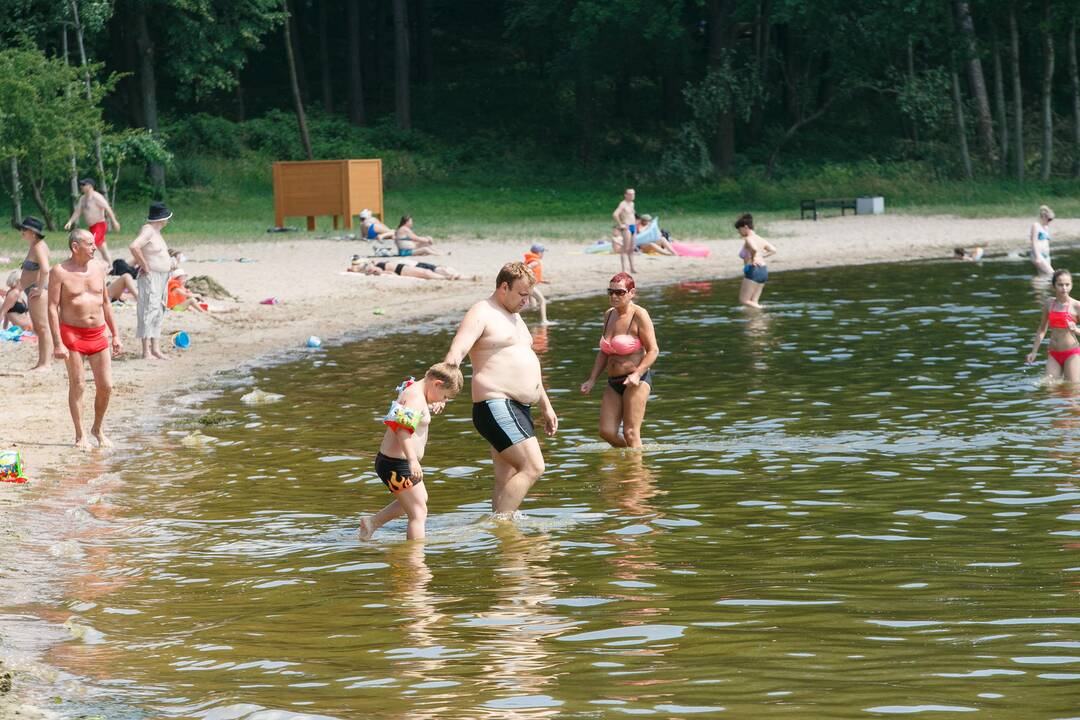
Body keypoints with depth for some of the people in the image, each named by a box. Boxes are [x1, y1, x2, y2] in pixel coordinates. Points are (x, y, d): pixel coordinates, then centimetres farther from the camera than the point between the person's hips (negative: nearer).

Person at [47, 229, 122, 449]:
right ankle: (80, 436, 9)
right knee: (77, 386, -1)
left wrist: (115, 335, 14)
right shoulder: (60, 272, -8)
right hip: (72, 333, -5)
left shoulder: (98, 268, 8)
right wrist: (57, 344, -16)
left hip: (98, 333, 5)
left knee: (106, 386, 2)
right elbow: (52, 308, -9)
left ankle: (98, 428, 22)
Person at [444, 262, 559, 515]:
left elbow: (528, 366, 31)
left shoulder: (513, 316, 22)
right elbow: (455, 354, -22)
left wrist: (546, 406, 32)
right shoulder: (481, 314, -8)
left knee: (507, 481, 7)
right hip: (495, 406, -10)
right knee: (533, 467, -19)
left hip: (518, 408, 10)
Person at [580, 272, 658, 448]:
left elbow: (653, 350, -11)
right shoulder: (609, 315, 12)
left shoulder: (639, 315, -9)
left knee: (630, 433, -8)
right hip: (614, 382, 7)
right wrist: (592, 380, 12)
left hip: (636, 381, -7)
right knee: (607, 432, 0)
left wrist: (637, 374, -23)